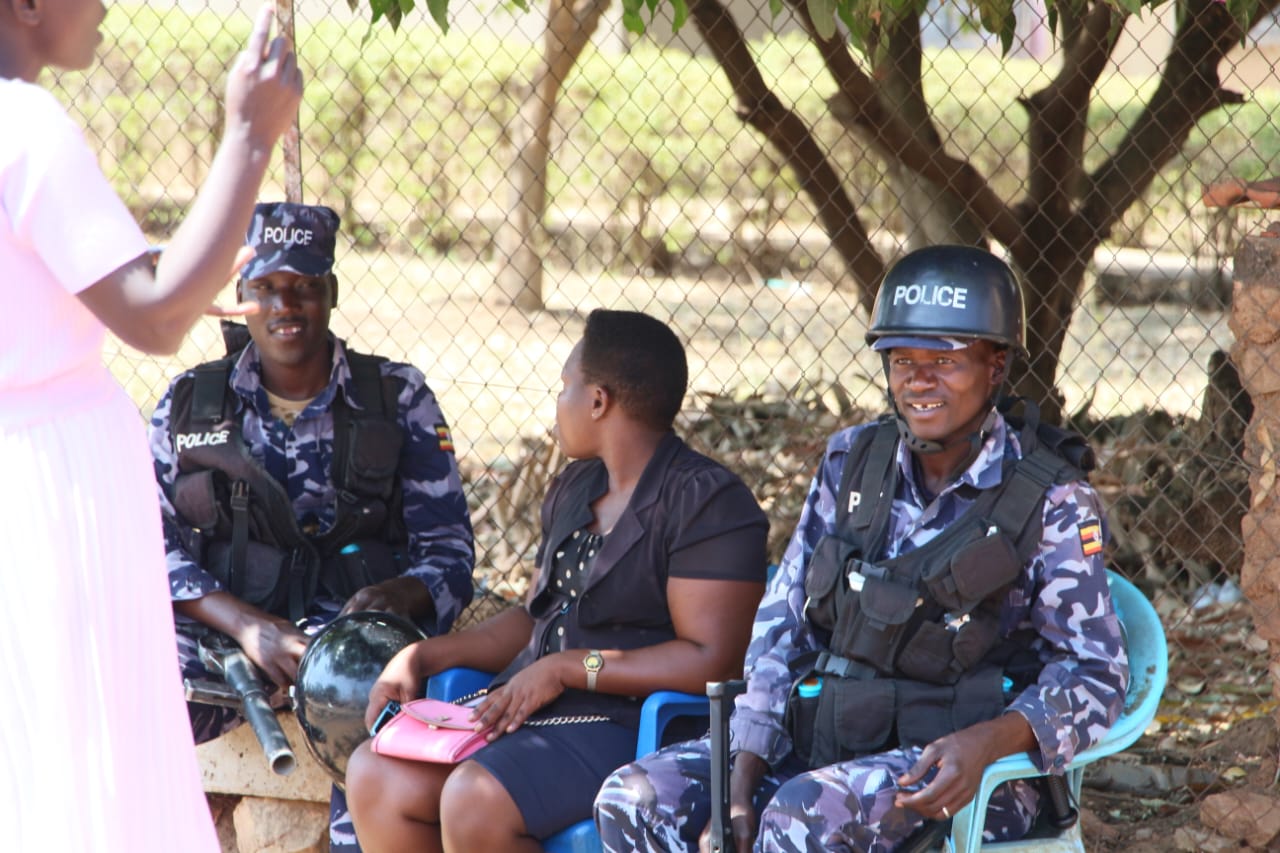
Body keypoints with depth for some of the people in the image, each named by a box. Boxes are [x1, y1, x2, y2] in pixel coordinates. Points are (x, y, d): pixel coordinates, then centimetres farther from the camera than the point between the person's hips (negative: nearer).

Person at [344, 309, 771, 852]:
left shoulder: (709, 502, -9)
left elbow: (712, 659, -17)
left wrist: (568, 668, -16)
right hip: (521, 709, 9)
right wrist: (422, 657, 11)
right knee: (375, 775, -11)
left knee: (474, 800, -31)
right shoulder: (575, 488, 20)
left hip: (628, 726, -9)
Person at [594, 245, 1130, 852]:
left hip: (952, 765, -6)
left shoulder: (1052, 503, -7)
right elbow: (780, 624, 6)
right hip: (824, 737, 6)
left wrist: (990, 740, -29)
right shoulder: (851, 462, 7)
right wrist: (742, 780, -7)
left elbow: (1094, 675, -8)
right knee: (635, 799, -14)